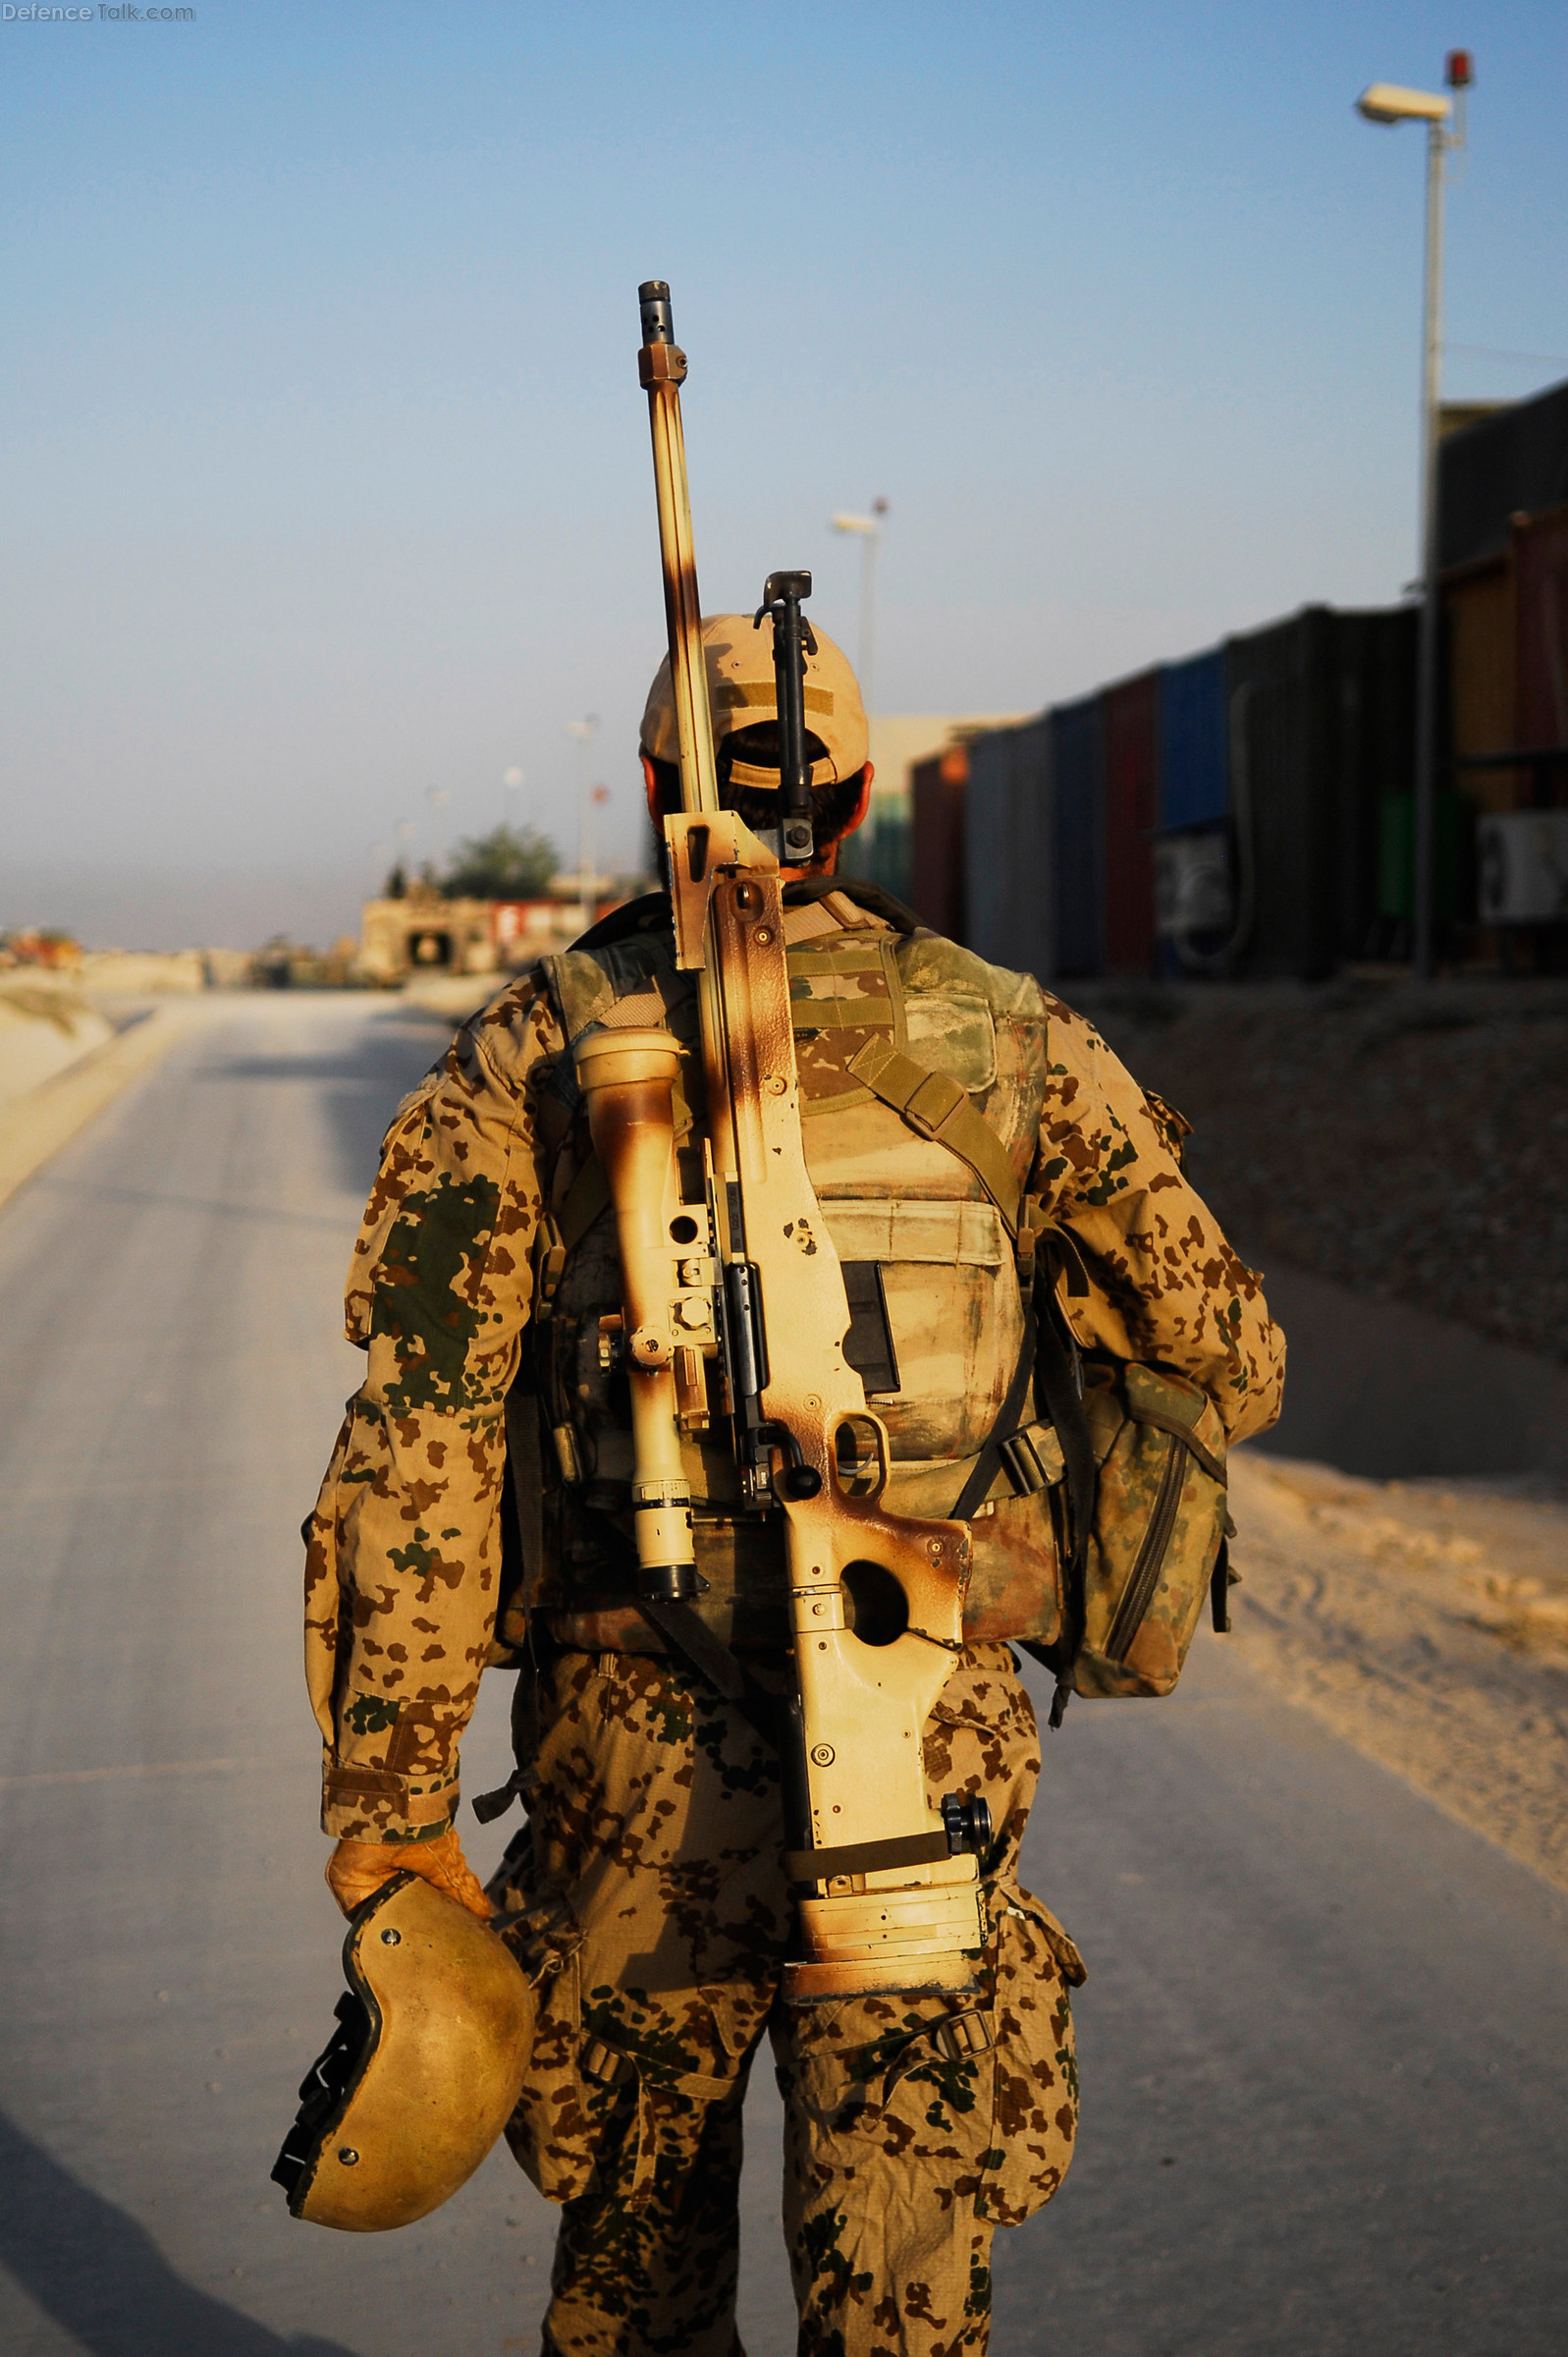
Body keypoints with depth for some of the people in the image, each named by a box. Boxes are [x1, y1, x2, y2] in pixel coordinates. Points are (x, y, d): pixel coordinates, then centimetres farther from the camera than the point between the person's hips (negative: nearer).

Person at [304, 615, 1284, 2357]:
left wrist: (385, 1793, -6)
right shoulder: (1015, 1043, 1)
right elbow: (1231, 1364, 7)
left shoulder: (529, 1054, -3)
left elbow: (416, 1436, -9)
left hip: (637, 1753, 0)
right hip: (927, 1756, 0)